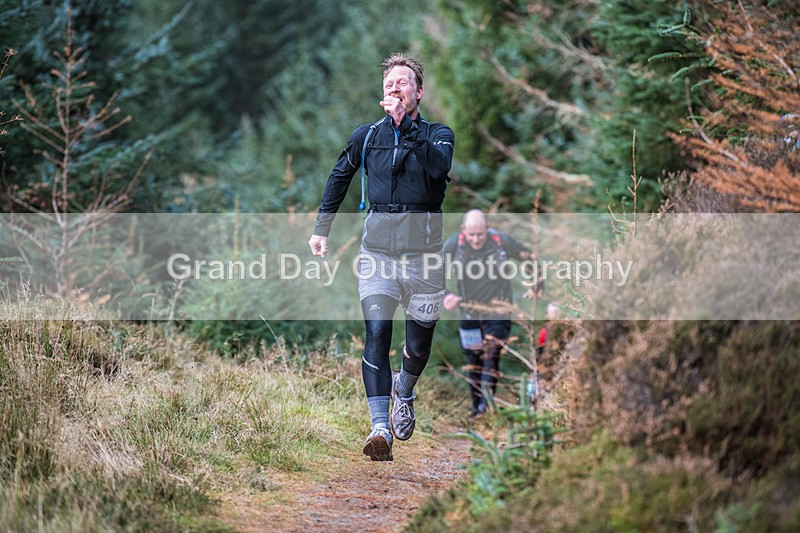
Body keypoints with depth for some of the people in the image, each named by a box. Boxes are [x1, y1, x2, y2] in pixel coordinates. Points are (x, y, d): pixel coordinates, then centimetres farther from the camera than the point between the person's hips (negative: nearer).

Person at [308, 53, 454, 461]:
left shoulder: (437, 134, 3)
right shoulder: (367, 136, 10)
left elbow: (438, 167, -20)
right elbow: (340, 176, 25)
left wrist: (405, 123, -23)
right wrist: (321, 226, 22)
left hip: (423, 247, -1)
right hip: (377, 244, 1)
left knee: (419, 341, 10)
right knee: (376, 333, -16)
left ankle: (404, 392, 44)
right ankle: (380, 427, -23)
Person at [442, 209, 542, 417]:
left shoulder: (503, 242, -12)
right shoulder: (454, 245, -9)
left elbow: (531, 259, 5)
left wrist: (536, 287, 3)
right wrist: (445, 295, -15)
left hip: (498, 314, -2)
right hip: (469, 313, 3)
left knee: (491, 358, -16)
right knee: (473, 361, 7)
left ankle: (486, 403, -22)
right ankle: (476, 408, 19)